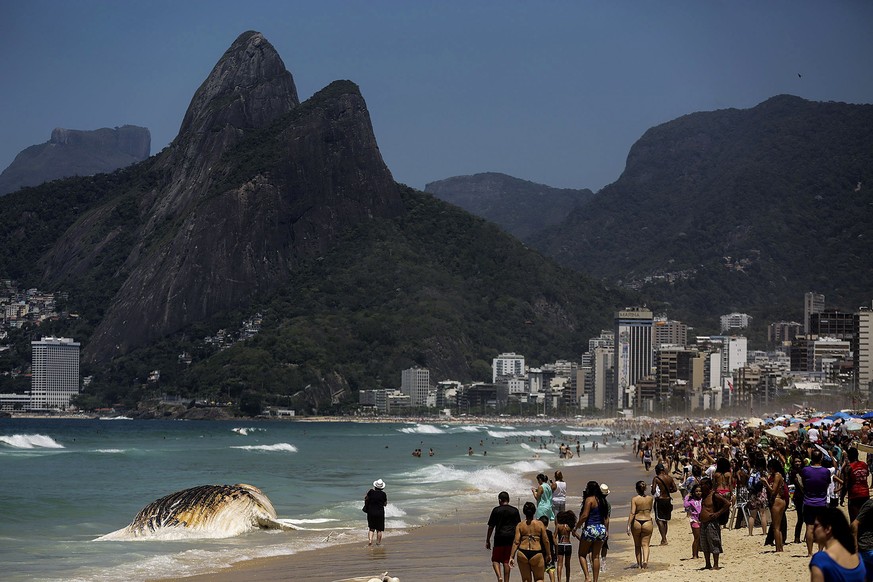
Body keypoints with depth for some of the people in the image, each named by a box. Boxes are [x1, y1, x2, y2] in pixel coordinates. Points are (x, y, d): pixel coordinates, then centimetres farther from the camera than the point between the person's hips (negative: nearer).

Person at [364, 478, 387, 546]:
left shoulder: (371, 492, -7)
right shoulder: (383, 494, -10)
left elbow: (365, 498, 11)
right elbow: (385, 504, 2)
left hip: (371, 512, 1)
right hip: (380, 513, -1)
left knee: (371, 528, 11)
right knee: (379, 529, 11)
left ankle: (370, 540, -6)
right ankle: (378, 542, 15)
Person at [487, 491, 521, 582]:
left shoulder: (496, 510, -1)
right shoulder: (515, 510, 7)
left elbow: (491, 526, 0)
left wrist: (487, 540, 6)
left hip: (499, 538, -3)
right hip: (511, 538, 3)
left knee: (495, 560, 7)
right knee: (506, 561, 10)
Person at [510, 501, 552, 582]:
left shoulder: (520, 525, 2)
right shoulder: (540, 524, 0)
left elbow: (516, 542, -3)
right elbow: (546, 541, 0)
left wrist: (511, 557, 0)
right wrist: (548, 554, 12)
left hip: (523, 554, 1)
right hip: (536, 554, -1)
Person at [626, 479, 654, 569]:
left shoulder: (634, 499, -9)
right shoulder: (650, 498, 0)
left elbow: (632, 513, -15)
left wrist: (628, 526, -13)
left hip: (636, 523, -1)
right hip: (648, 522, 1)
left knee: (637, 545, 15)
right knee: (645, 544, 5)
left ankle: (639, 563, 20)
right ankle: (645, 560, -18)